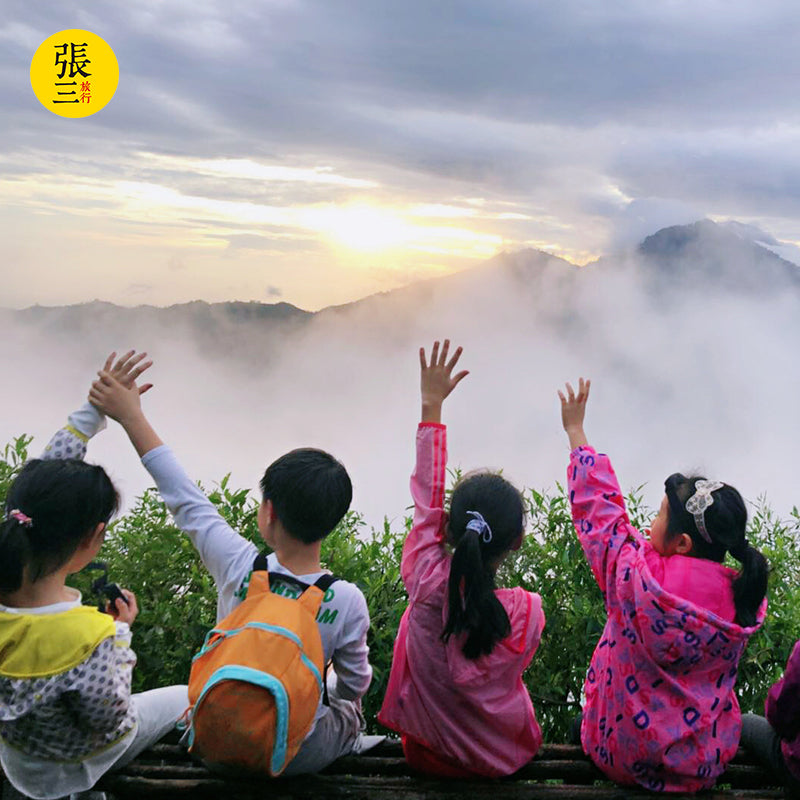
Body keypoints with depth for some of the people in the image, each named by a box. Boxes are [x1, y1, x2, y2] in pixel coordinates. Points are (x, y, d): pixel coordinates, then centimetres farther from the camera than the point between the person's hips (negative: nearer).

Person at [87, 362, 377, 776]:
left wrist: (131, 416, -4)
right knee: (347, 700, 28)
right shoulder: (348, 601, -25)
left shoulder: (239, 569, -25)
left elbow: (186, 500, -13)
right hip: (300, 756, -1)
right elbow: (356, 684, -9)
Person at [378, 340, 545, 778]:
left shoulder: (427, 586, -28)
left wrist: (431, 406, -10)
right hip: (505, 758, 1)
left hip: (428, 754, 0)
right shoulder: (528, 611, -27)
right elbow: (510, 670, -5)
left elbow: (426, 500, -16)